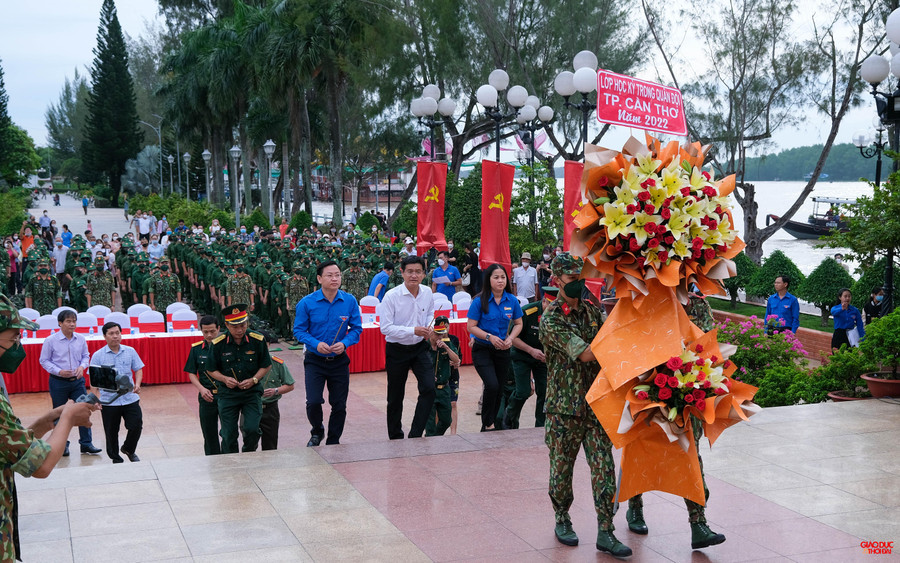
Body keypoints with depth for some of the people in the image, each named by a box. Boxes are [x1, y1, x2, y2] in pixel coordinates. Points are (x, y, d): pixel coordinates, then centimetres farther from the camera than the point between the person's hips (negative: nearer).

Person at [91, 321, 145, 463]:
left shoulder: (130, 351, 5)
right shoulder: (98, 355, -1)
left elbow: (138, 369, 11)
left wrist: (137, 384, -7)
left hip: (130, 398, 1)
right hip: (108, 401, -1)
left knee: (136, 426, -3)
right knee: (111, 432, 7)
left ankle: (128, 449, 27)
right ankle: (116, 459, 27)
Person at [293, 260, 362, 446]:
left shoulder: (349, 301, -4)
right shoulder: (307, 303, -9)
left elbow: (356, 328, 1)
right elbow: (299, 330, -4)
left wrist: (344, 343, -18)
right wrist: (316, 344, -20)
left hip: (339, 361, 2)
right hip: (315, 360, -2)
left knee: (339, 405, 5)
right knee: (313, 402, -11)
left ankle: (333, 442, 26)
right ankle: (317, 432, 21)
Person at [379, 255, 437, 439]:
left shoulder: (427, 293, -1)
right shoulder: (391, 296, -17)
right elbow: (385, 328, -19)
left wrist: (428, 327, -1)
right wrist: (413, 331, -26)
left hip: (420, 348, 3)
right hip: (397, 350, -3)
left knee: (429, 388, -12)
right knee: (395, 397, 9)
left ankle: (415, 435, -1)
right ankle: (395, 437, 29)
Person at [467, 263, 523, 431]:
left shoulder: (512, 301, -1)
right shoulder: (480, 301, -12)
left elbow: (518, 324, 10)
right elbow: (471, 326, -9)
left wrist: (510, 338, -8)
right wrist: (490, 337, -21)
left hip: (502, 351, 4)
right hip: (482, 350, -4)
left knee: (500, 388, 9)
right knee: (492, 385, -20)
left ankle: (493, 422, 27)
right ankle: (487, 423, -2)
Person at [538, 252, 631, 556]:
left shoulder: (593, 311, 9)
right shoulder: (551, 319, -11)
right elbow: (586, 353, -20)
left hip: (595, 403, 5)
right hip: (565, 406, -4)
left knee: (604, 467, 0)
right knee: (562, 466, 8)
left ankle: (606, 532, 6)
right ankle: (562, 520, 28)